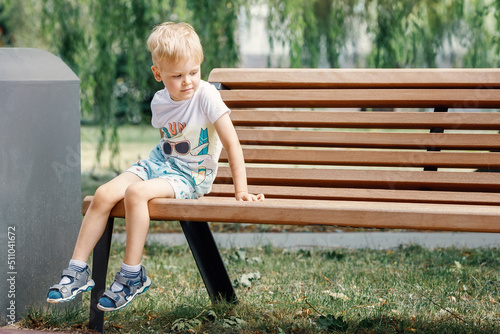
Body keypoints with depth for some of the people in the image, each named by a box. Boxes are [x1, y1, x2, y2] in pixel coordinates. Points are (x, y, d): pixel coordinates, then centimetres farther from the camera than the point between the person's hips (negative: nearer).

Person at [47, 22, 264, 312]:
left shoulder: (206, 95, -17)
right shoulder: (159, 102, 1)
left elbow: (231, 143, -17)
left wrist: (241, 190, -20)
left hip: (190, 176, -6)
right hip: (159, 162, 6)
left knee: (135, 192, -31)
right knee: (104, 194, -15)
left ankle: (133, 275, -20)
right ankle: (78, 271, -6)